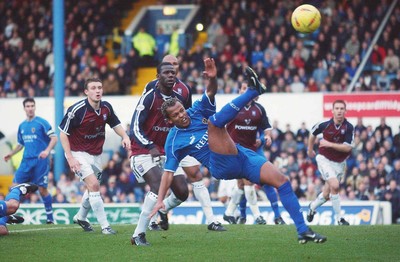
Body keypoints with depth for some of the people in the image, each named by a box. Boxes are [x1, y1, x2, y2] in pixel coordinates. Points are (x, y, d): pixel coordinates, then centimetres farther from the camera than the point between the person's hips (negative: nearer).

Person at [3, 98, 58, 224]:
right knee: (15, 186, -3)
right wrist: (11, 154, 16)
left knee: (42, 189, -4)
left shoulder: (41, 122, -5)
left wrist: (47, 151, -24)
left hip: (40, 160, -6)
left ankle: (50, 218, 7)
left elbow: (54, 138, -10)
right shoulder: (22, 126, 15)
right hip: (26, 161, 6)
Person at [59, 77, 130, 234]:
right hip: (79, 153, -7)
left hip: (96, 155, 7)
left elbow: (116, 124, 12)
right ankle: (104, 226, -15)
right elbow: (63, 133, -14)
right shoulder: (77, 110, -21)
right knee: (94, 185, -20)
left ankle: (81, 217, 44)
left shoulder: (106, 107, -5)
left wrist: (125, 136, -10)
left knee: (92, 189, 19)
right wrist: (70, 158, -21)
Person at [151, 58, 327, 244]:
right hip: (222, 166, -5)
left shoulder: (197, 111, 12)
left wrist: (212, 78, -27)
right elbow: (168, 172, -2)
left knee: (281, 180, -9)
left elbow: (211, 91, -3)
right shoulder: (174, 142, 1)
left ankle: (303, 230, -9)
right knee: (214, 120, -25)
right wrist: (160, 200, -13)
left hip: (240, 155, 5)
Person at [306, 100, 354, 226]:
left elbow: (347, 148, -19)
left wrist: (329, 144, -23)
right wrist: (310, 149, 17)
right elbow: (313, 133, 8)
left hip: (340, 163, 2)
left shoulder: (349, 128, -14)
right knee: (335, 185, -23)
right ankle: (338, 217, -12)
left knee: (326, 195, 10)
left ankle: (312, 207, 41)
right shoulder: (325, 125, -13)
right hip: (325, 160, -2)